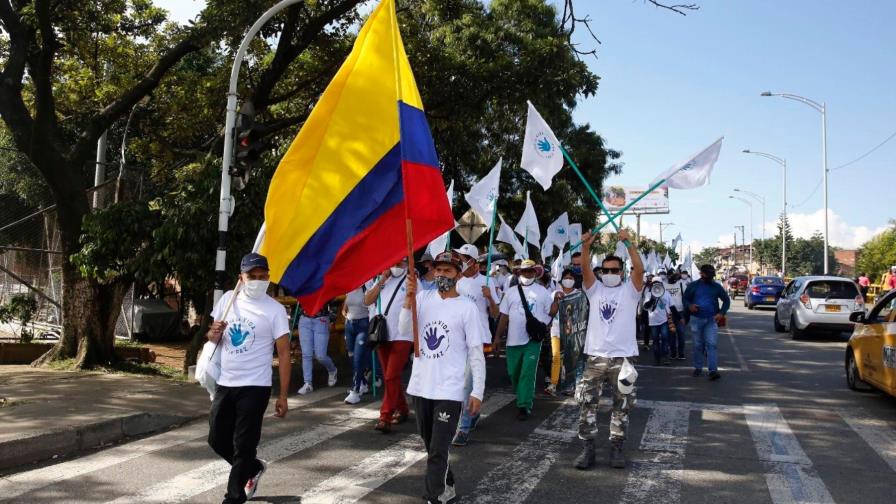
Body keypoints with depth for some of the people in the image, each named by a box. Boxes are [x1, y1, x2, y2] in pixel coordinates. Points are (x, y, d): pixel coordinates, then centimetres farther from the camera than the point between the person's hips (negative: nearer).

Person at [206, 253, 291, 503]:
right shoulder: (228, 299, 3)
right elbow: (212, 337, 15)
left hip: (255, 388, -5)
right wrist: (213, 333, -11)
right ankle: (253, 468, 37)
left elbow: (284, 354, -9)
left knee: (243, 445, -1)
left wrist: (282, 395, -13)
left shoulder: (275, 310, -10)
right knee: (217, 439, 14)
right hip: (224, 384, 5)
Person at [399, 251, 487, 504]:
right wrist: (409, 297, -20)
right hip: (420, 386, 5)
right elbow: (404, 329, -8)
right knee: (430, 445, 18)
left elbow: (476, 354, -5)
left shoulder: (468, 307, -7)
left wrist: (477, 392, -8)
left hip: (449, 390, -5)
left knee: (438, 450, -7)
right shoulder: (424, 297, 5)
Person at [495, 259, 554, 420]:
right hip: (514, 339, 3)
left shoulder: (542, 292, 6)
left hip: (533, 339, -3)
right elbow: (504, 316, 9)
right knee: (514, 372, 10)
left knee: (528, 373, -10)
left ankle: (524, 405, -7)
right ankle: (523, 398, 31)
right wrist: (498, 336, 6)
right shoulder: (511, 292, 9)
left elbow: (551, 312, 6)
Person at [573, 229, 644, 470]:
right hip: (595, 356, 1)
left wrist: (628, 243, -24)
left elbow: (639, 269, -13)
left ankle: (616, 448, 18)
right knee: (587, 403, 1)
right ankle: (587, 448, 9)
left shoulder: (629, 290, 4)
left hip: (623, 357, -1)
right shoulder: (595, 289, 10)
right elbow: (585, 270, -7)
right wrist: (586, 246, -24)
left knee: (621, 406, 6)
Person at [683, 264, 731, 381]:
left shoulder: (716, 287, 6)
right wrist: (689, 306, -12)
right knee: (698, 345, 7)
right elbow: (685, 298, 10)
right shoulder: (693, 286, 5)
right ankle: (698, 368, 19)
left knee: (711, 345, -10)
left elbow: (726, 300, 12)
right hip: (696, 319, 1)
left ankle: (713, 370, -14)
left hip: (711, 320, -1)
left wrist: (721, 313, -3)